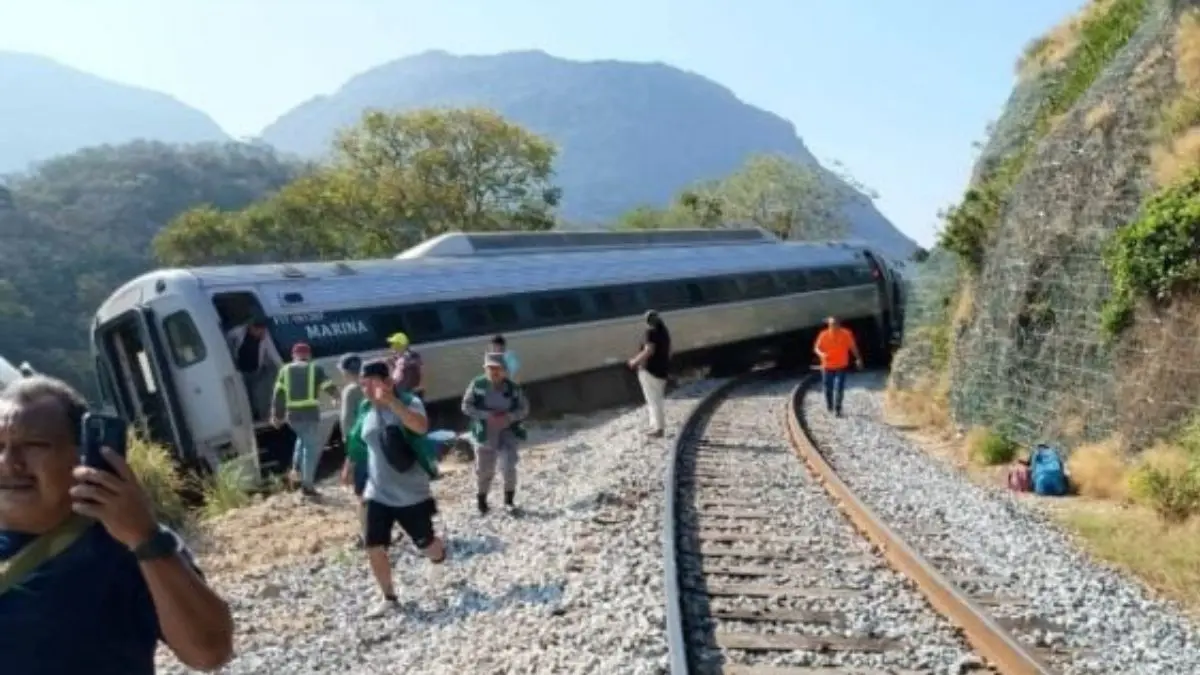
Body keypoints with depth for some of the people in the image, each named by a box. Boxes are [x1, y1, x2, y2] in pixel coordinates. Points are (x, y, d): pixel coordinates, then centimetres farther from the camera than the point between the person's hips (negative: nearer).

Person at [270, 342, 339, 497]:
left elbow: (278, 394, 6)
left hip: (292, 414, 4)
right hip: (310, 413, -4)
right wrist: (336, 396, 27)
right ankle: (307, 484, -2)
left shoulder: (285, 370, 12)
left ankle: (296, 469, 15)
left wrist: (275, 415, 8)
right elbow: (330, 387, 6)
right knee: (312, 446, 2)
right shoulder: (315, 369, 5)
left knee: (303, 439, 30)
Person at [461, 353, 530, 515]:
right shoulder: (477, 385, -10)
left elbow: (524, 408, 0)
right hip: (484, 434, 0)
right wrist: (486, 415, -21)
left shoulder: (513, 387, -6)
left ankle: (509, 500, 15)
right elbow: (466, 406, -9)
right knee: (484, 470, 10)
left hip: (507, 433, 0)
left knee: (509, 467, -7)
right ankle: (481, 501, 33)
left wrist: (509, 417, -19)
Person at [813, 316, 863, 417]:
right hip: (827, 366, 1)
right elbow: (816, 348, -5)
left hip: (841, 366, -1)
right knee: (828, 387, 9)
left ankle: (837, 409, -4)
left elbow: (853, 346, 2)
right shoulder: (824, 335, -9)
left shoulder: (846, 334, -8)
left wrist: (858, 358, -2)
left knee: (839, 388, -9)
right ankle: (829, 406, 34)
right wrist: (821, 354, -25)